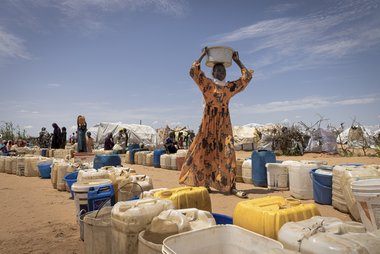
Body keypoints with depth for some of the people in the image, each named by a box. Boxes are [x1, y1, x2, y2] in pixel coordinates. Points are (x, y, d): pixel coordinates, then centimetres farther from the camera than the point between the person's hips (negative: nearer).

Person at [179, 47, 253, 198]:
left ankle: (231, 187, -3)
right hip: (209, 123, -2)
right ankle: (205, 184, 13)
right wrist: (202, 55, 2)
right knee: (206, 151, 1)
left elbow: (247, 77, 15)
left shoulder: (230, 87, 13)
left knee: (228, 153, -5)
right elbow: (193, 71, -5)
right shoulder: (206, 84, 5)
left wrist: (237, 61, 16)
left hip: (224, 124, 3)